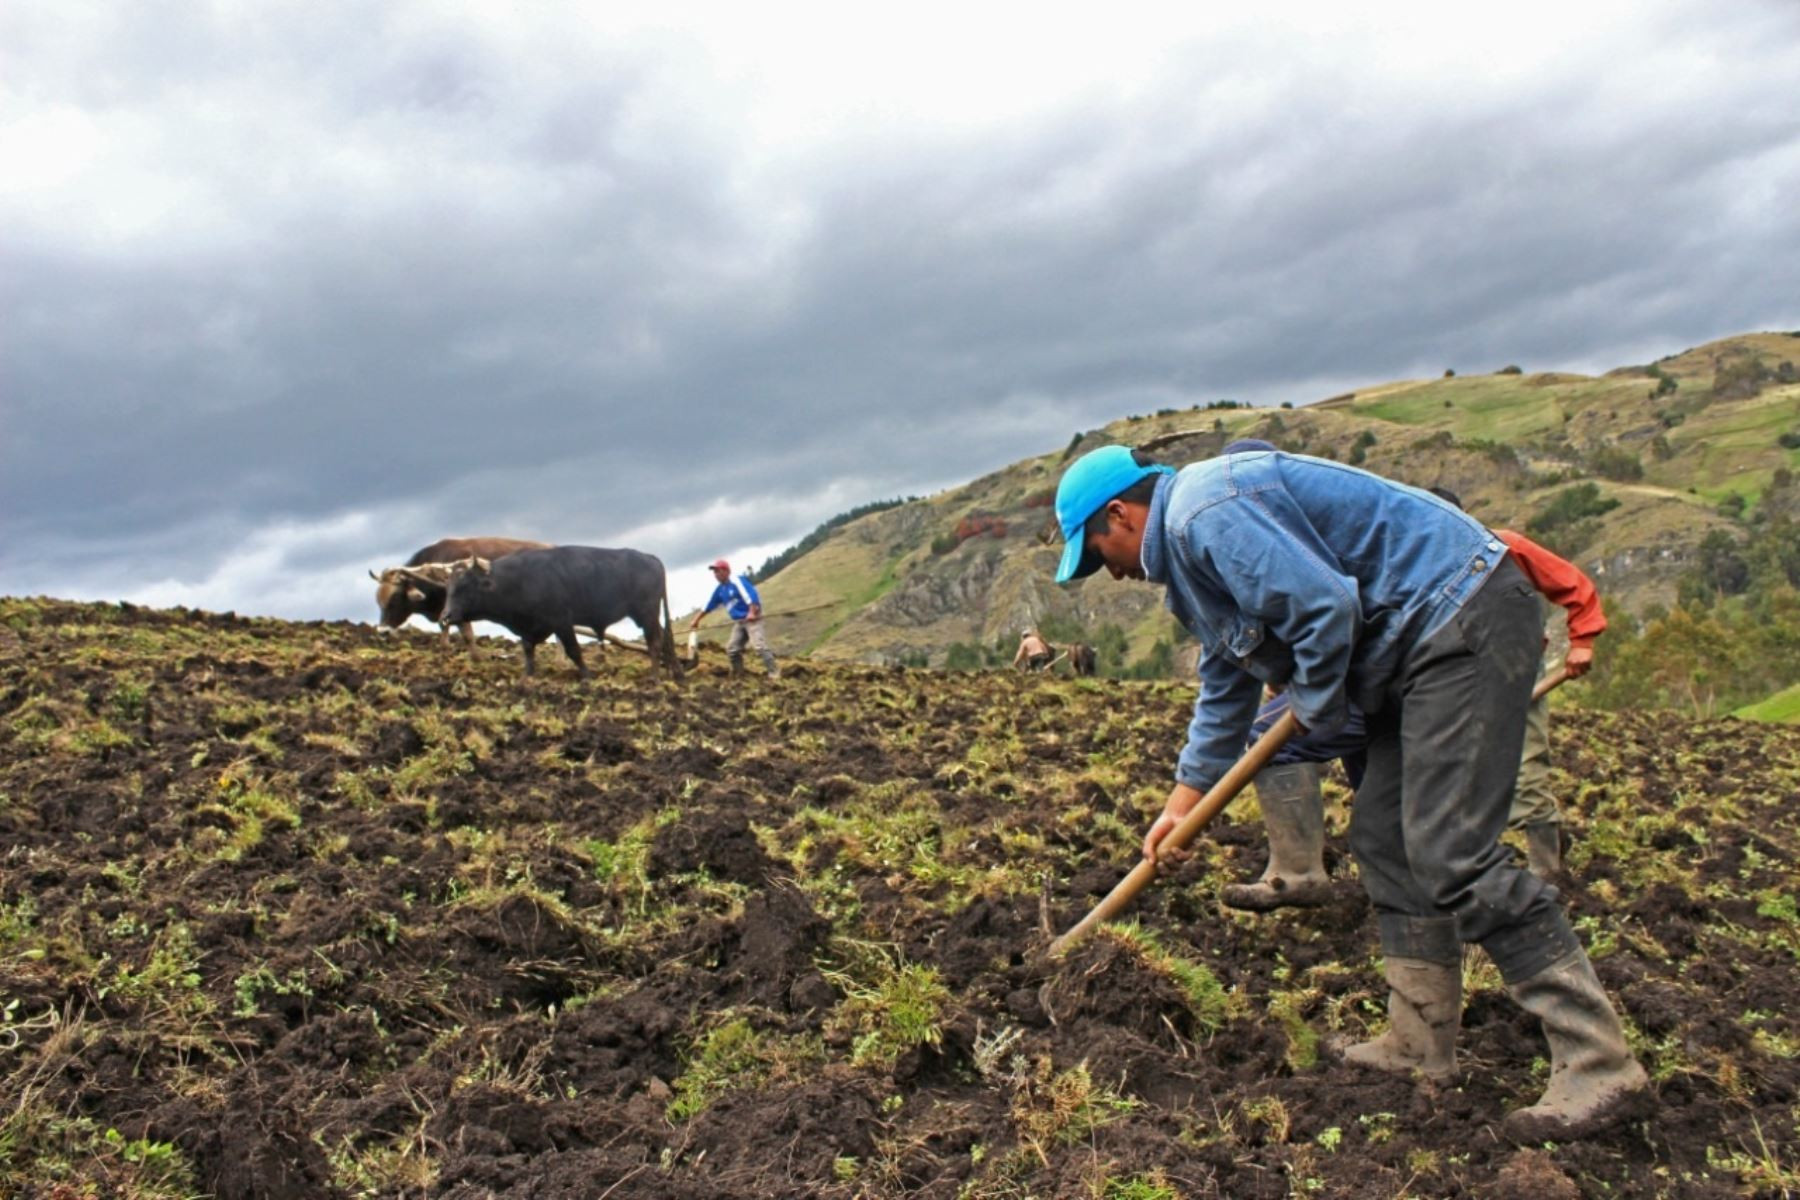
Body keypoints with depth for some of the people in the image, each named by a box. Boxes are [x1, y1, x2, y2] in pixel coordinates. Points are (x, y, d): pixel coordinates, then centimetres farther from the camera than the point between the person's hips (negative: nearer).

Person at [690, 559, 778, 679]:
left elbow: (750, 596, -23)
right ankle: (738, 674, 19)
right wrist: (696, 620, 23)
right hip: (738, 622, 9)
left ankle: (774, 672, -19)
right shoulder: (720, 590, 13)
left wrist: (752, 613, -30)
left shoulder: (737, 582, -13)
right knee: (731, 649, 7)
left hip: (752, 618, -9)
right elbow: (708, 606, 22)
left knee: (758, 645, -21)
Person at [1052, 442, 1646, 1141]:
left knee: (1451, 855, -14)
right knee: (1382, 840, 11)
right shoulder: (1187, 553, 19)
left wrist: (1316, 710, -6)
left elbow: (1325, 605, -25)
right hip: (1420, 642, 11)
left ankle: (1599, 1067, -8)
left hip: (1464, 618, -11)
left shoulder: (1203, 512, -16)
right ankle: (1421, 1045, 18)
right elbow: (1226, 688, 29)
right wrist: (1184, 797, 29)